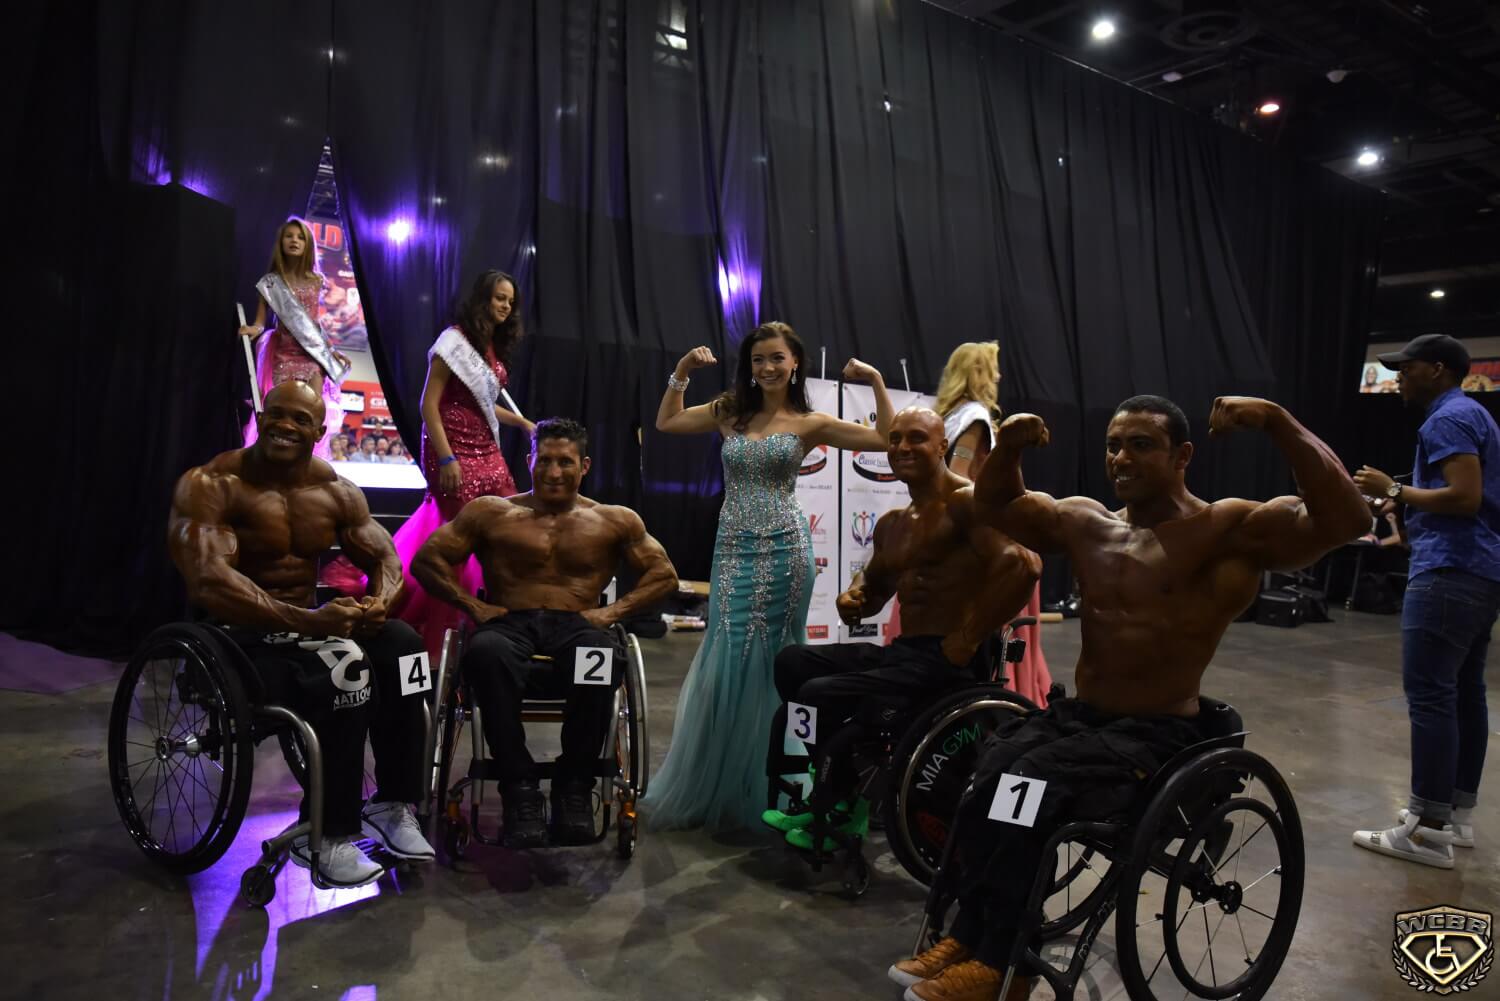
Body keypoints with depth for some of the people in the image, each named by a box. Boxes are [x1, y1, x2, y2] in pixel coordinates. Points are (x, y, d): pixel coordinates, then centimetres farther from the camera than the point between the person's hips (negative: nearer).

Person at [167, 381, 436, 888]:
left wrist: (379, 602, -21)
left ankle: (393, 806, -13)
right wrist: (306, 622, -37)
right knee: (346, 672, -33)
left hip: (309, 623, 6)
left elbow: (386, 559, 5)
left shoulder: (337, 491, 5)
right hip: (236, 634, -6)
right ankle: (327, 835, -18)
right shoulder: (211, 485, -14)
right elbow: (207, 582, -27)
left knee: (402, 645, -22)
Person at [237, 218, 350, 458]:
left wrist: (330, 350, 16)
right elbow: (260, 321, -3)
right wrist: (255, 329, -25)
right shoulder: (270, 282, 0)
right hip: (285, 355, -2)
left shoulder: (316, 281, 8)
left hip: (313, 354, 2)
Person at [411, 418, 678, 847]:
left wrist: (614, 611, 2)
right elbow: (427, 559, 13)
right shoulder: (490, 512, 15)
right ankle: (519, 787, -26)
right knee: (485, 651, -38)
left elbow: (664, 575, 15)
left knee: (603, 657, -38)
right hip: (509, 626, 0)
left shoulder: (614, 521, 17)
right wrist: (471, 605, 1)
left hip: (575, 628, 0)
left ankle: (575, 785, -19)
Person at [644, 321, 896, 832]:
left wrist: (876, 381, -6)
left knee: (768, 664, 2)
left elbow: (886, 439, -2)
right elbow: (667, 423, 20)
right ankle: (711, 787, 19)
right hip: (733, 548, 3)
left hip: (784, 549, -2)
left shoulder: (808, 424, 2)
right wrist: (681, 371, 12)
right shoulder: (730, 413, 10)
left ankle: (759, 791, 16)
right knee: (727, 661, 3)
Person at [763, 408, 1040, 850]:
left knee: (820, 695, -18)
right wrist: (852, 599, 5)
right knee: (792, 662, 4)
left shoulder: (967, 501, -11)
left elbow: (1023, 565, -26)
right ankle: (836, 788, 7)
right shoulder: (891, 524, 16)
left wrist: (969, 639, -23)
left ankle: (843, 809, 7)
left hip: (949, 661, -9)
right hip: (903, 651, 9)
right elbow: (874, 584, 30)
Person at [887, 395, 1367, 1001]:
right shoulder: (1085, 523, 10)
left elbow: (1346, 519, -21)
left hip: (1158, 735, -5)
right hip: (1075, 715, 6)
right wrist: (1008, 449, 2)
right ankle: (971, 937, -12)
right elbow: (994, 508, 22)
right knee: (983, 776, -24)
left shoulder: (1230, 529, -8)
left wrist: (1278, 422, -29)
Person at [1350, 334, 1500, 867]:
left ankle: (1429, 829, -8)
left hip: (1451, 573, -11)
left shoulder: (1448, 418, -11)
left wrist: (1394, 491, -11)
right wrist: (1405, 532, 27)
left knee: (1430, 695, -10)